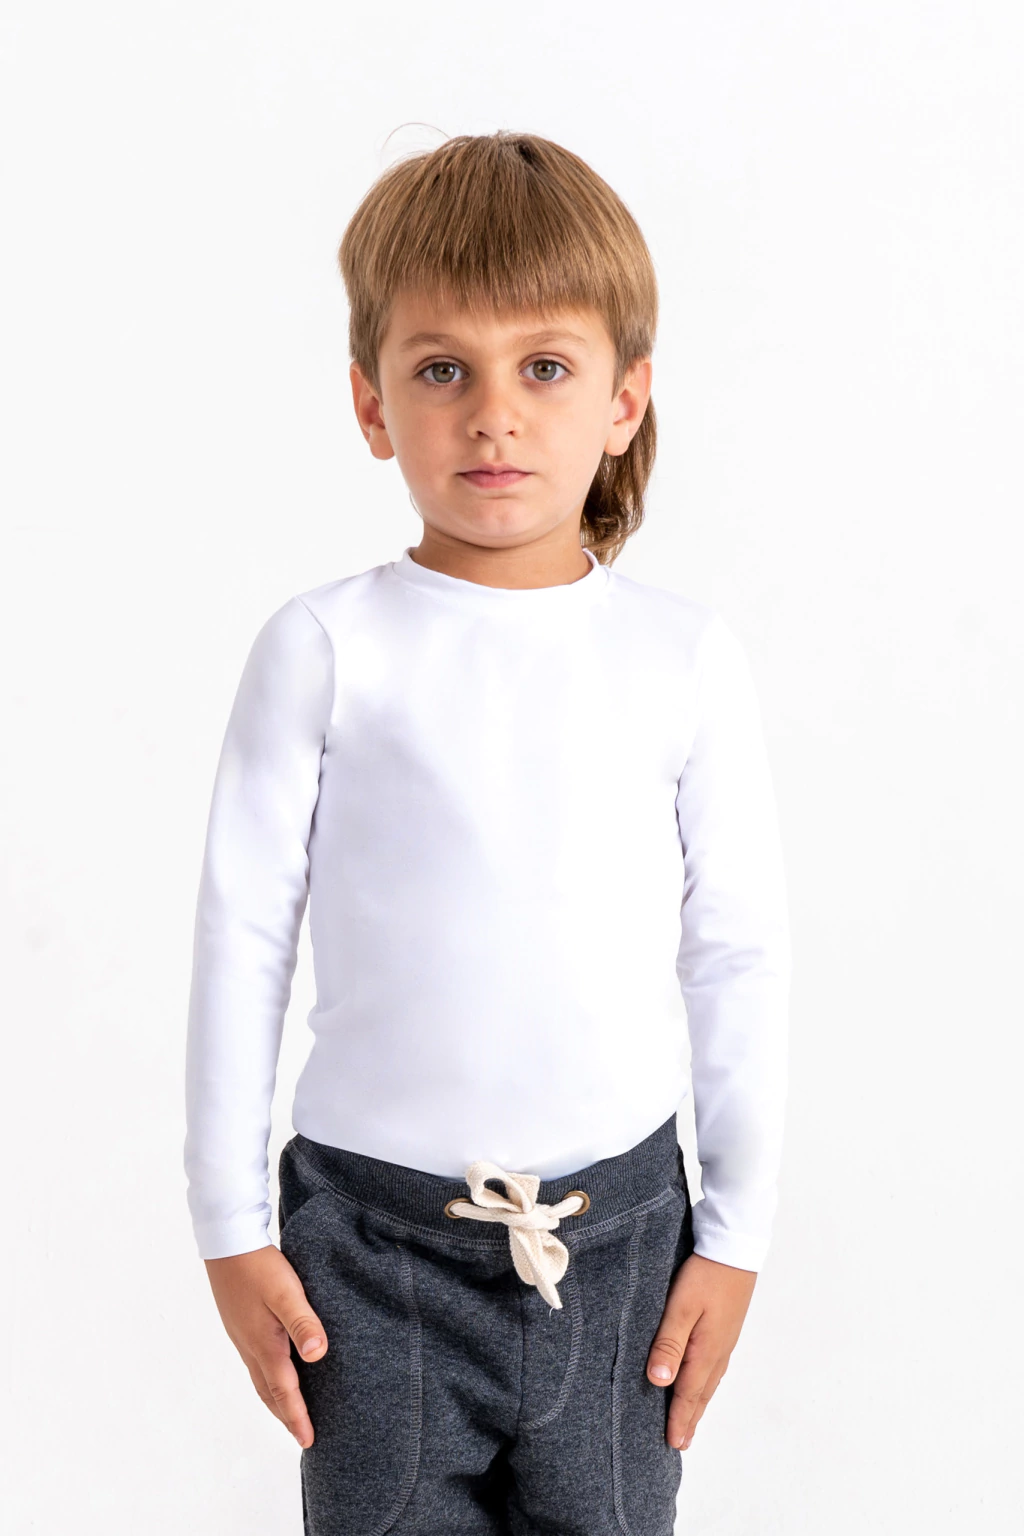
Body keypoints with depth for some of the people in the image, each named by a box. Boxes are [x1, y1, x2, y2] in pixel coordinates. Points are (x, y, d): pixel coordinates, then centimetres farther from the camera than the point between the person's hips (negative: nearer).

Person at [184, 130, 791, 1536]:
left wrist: (736, 1234, 5)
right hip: (373, 1233, -1)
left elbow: (740, 957, 3)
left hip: (621, 1223, 1)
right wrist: (230, 1226, 0)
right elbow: (242, 935, -2)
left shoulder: (686, 658, -2)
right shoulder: (324, 649, -6)